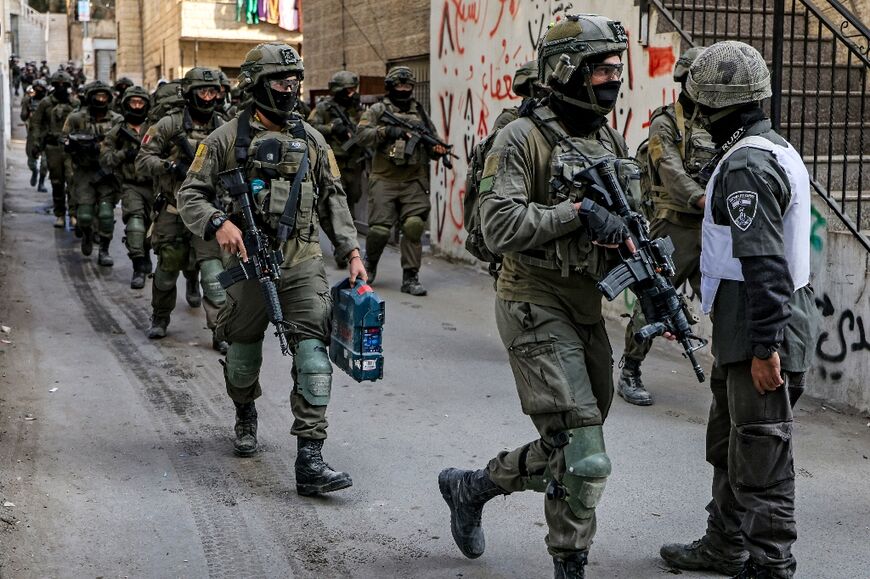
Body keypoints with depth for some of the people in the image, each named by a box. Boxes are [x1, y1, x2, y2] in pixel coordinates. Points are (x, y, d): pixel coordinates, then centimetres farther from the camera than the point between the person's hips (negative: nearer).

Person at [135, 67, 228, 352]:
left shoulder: (223, 128, 5)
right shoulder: (170, 125, -5)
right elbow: (143, 160, -6)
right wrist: (171, 166, -20)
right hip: (173, 210, -1)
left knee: (212, 269, -9)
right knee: (168, 267, 10)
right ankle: (160, 318, 33)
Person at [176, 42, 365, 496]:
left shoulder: (310, 139, 10)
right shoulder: (227, 139, 0)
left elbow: (333, 199, 14)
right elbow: (190, 194, 1)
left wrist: (352, 251, 6)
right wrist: (219, 223, -18)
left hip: (303, 261, 1)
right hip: (248, 260, -1)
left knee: (312, 352, -12)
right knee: (244, 351, 14)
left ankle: (310, 461, -13)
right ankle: (245, 416, 47)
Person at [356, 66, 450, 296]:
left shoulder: (420, 112, 16)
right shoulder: (377, 110, 8)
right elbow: (363, 135, -5)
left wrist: (438, 149, -6)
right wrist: (387, 131, -18)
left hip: (413, 182, 2)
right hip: (384, 180, -2)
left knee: (414, 225, -13)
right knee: (380, 229, -6)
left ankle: (410, 277, -3)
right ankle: (370, 263, 24)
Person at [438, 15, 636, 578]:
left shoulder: (613, 142, 12)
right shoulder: (523, 139, -11)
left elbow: (627, 224, 18)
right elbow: (500, 225, -20)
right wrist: (578, 210, -24)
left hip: (588, 311, 8)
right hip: (536, 309, -8)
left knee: (568, 453, 14)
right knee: (584, 458, -9)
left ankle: (471, 486, 31)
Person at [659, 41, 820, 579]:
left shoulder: (746, 164, -18)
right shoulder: (778, 149, 15)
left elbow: (763, 263, -24)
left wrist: (765, 347, -25)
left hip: (761, 331, -11)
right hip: (748, 330, 11)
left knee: (761, 455, -2)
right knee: (729, 441, 21)